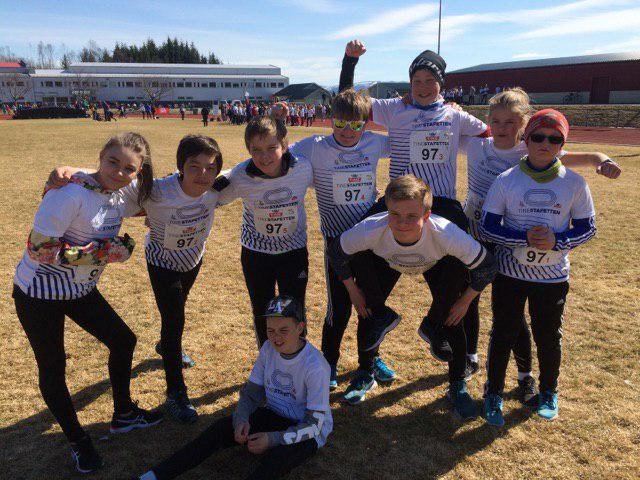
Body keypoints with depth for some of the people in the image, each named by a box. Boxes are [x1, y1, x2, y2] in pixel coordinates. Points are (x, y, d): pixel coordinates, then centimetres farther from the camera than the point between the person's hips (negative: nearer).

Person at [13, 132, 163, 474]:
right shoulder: (70, 193, -28)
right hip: (39, 295, -7)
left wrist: (121, 246, -8)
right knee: (52, 367, 5)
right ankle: (77, 440, 29)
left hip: (81, 290, 8)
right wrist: (100, 253, -27)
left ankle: (123, 415, 35)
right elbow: (37, 249, -28)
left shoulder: (117, 196, -4)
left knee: (123, 341, 13)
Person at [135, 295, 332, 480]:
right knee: (223, 427, -16)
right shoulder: (269, 348, -9)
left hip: (308, 431, -5)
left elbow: (314, 424, -22)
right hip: (273, 416, 5)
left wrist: (273, 439, -29)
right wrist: (241, 419, -19)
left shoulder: (315, 366, -27)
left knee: (278, 456, -37)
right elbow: (251, 392, 1)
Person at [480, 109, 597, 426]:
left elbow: (587, 227, 1)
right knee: (503, 334, 8)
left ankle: (549, 392, 39)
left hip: (553, 277, 1)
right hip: (510, 272, -1)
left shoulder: (574, 183, -4)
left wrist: (557, 241, -19)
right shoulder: (506, 180, -7)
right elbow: (487, 226, -8)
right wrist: (524, 238, -22)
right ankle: (493, 393, 27)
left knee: (549, 337, 14)